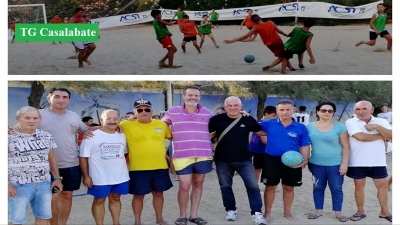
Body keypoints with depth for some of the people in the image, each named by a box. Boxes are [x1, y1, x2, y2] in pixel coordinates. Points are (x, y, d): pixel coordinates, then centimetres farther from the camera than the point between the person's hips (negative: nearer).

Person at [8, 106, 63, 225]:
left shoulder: (46, 136, 7)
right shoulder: (9, 137, -8)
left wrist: (57, 178, 8)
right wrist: (7, 183, -13)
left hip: (44, 184, 5)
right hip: (19, 185, -4)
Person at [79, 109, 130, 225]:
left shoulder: (122, 136, 6)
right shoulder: (92, 136, -11)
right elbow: (83, 157, -10)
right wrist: (85, 176, -13)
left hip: (121, 176, 5)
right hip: (100, 178, -5)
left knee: (115, 198, 16)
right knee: (99, 201, 8)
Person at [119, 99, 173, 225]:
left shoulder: (161, 124, 4)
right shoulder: (126, 125, -5)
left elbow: (173, 137, 16)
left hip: (160, 167, 3)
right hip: (138, 168, -3)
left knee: (158, 193, 15)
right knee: (139, 195, 7)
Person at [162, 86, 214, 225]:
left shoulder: (207, 113, 4)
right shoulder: (173, 112, 0)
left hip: (203, 156, 2)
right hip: (182, 156, -2)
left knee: (198, 185, 11)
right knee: (184, 187, -2)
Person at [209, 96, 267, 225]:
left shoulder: (248, 120, -3)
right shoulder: (217, 119, -8)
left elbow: (262, 132, 10)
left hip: (244, 160, 0)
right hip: (223, 161, 0)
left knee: (253, 186, -3)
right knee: (225, 187, 12)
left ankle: (256, 213, 7)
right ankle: (230, 210, 30)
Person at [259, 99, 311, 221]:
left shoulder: (301, 127, -2)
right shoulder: (268, 124, -4)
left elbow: (305, 146, 1)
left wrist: (305, 160, -12)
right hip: (272, 160, -1)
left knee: (289, 188, 14)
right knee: (270, 187, 8)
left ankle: (287, 212, 31)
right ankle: (267, 212, 24)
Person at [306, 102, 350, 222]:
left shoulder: (340, 126, -5)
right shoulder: (310, 126, 2)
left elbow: (346, 146, -4)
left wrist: (344, 163, -8)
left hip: (335, 164, -2)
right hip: (316, 164, 2)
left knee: (336, 188, 7)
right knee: (318, 188, 12)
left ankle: (338, 212, 20)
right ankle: (318, 210, 26)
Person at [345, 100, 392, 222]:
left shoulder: (381, 122, 4)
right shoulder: (351, 122, -7)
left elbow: (391, 136, -8)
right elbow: (361, 137, -21)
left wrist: (376, 127, -19)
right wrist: (381, 135, -9)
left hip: (377, 161, 3)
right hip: (358, 162, -2)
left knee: (383, 185, 8)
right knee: (359, 186, 8)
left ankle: (384, 212, 25)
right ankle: (360, 211, 22)